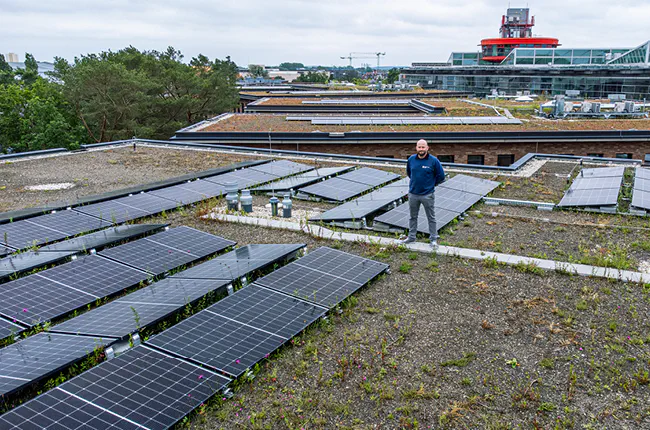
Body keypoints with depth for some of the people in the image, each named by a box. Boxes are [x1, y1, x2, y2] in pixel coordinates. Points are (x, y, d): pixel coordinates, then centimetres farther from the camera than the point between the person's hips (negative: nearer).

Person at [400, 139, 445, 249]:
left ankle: (434, 239, 15)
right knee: (413, 217, 15)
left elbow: (441, 176, -2)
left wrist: (430, 184, 1)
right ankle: (411, 237, 28)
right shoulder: (411, 159, 1)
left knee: (431, 218, 6)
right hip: (413, 194, 4)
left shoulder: (433, 161, -10)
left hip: (427, 195, -4)